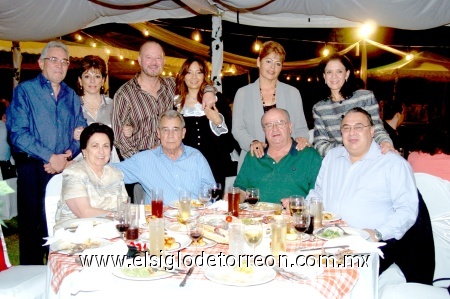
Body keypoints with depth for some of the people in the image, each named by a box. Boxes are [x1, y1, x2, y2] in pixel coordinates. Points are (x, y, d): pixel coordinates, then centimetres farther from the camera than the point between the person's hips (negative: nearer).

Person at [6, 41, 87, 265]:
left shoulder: (71, 96, 14)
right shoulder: (25, 91, 0)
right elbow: (17, 132, -10)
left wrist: (67, 155, -8)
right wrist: (51, 157, -14)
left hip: (66, 168, 4)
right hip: (33, 168, -3)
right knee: (33, 224, 4)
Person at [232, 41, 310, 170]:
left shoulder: (293, 93, 11)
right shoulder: (242, 93, 7)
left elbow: (300, 127, 11)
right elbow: (237, 129, 4)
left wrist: (301, 138, -11)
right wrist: (252, 142, -14)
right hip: (254, 161, -1)